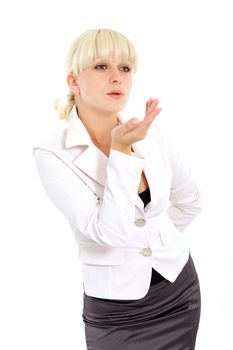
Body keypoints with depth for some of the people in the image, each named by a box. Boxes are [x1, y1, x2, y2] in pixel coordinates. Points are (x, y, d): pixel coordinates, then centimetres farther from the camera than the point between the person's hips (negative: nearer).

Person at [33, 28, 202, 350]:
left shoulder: (149, 131, -5)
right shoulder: (52, 154, -16)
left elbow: (189, 200, 11)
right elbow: (109, 231, -25)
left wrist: (156, 238, 7)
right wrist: (120, 150, -28)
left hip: (180, 287, 4)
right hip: (115, 310, -3)